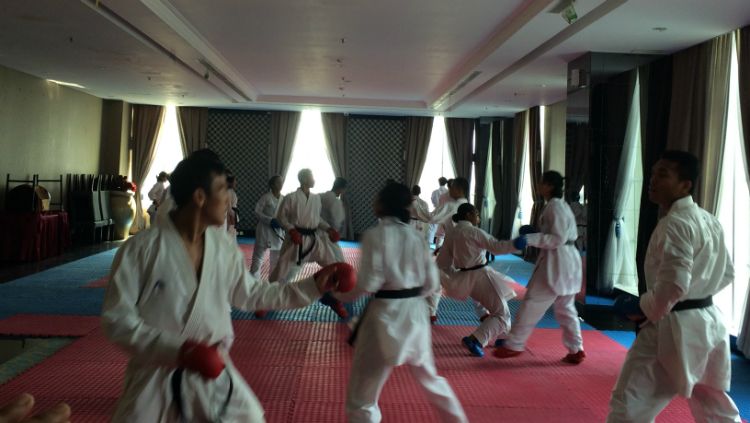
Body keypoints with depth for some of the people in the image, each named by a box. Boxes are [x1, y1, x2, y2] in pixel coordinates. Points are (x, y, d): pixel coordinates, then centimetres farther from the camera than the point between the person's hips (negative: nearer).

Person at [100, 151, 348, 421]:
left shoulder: (225, 248, -3)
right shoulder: (140, 249, -18)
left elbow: (249, 295, 10)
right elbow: (116, 318, -16)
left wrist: (312, 286, 5)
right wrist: (179, 350, -27)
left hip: (210, 372, 5)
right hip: (156, 378, -5)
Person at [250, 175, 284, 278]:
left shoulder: (284, 199, 2)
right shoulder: (266, 197, -11)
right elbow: (257, 211, -11)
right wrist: (270, 220, -21)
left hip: (278, 231, 5)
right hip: (265, 229, -5)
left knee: (277, 257, 13)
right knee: (258, 256, -1)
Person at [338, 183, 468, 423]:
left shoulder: (375, 235, -13)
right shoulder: (416, 237, 5)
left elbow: (368, 283, -17)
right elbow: (432, 283, 6)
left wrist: (340, 293, -2)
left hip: (385, 315, -7)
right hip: (415, 313, 7)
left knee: (362, 393, 7)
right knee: (429, 377, 29)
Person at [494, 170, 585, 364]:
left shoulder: (555, 206, -15)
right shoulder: (560, 205, 15)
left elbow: (558, 239, -21)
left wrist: (529, 238, -24)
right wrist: (532, 231, 10)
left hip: (557, 263, -10)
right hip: (566, 261, 10)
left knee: (532, 304, -3)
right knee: (565, 308, 17)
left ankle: (513, 345, 4)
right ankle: (576, 350, 22)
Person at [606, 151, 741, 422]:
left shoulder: (675, 224, -18)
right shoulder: (710, 221, 10)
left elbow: (673, 286, -26)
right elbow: (726, 273, 19)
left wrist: (646, 310, -10)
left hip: (675, 329, -10)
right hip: (709, 323, 10)